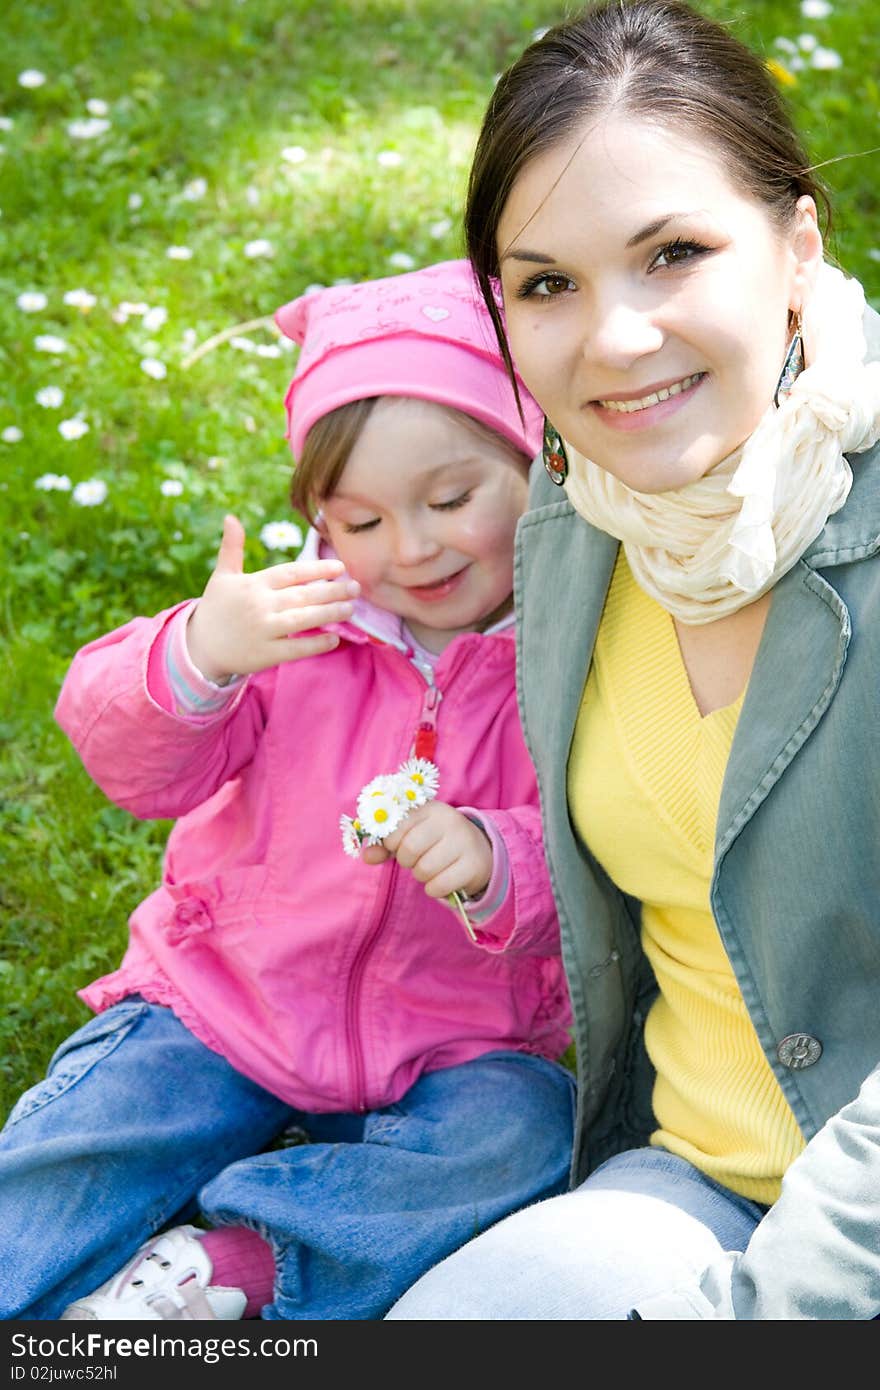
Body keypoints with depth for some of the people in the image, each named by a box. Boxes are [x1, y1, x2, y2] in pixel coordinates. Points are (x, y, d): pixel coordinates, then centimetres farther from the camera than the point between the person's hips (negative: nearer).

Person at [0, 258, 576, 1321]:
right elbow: (137, 762, -11)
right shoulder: (300, 617, -3)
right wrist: (195, 655, -33)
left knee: (523, 1135, -28)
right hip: (221, 1003, 1)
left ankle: (225, 1267, -25)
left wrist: (496, 860, -34)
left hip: (448, 1047, 0)